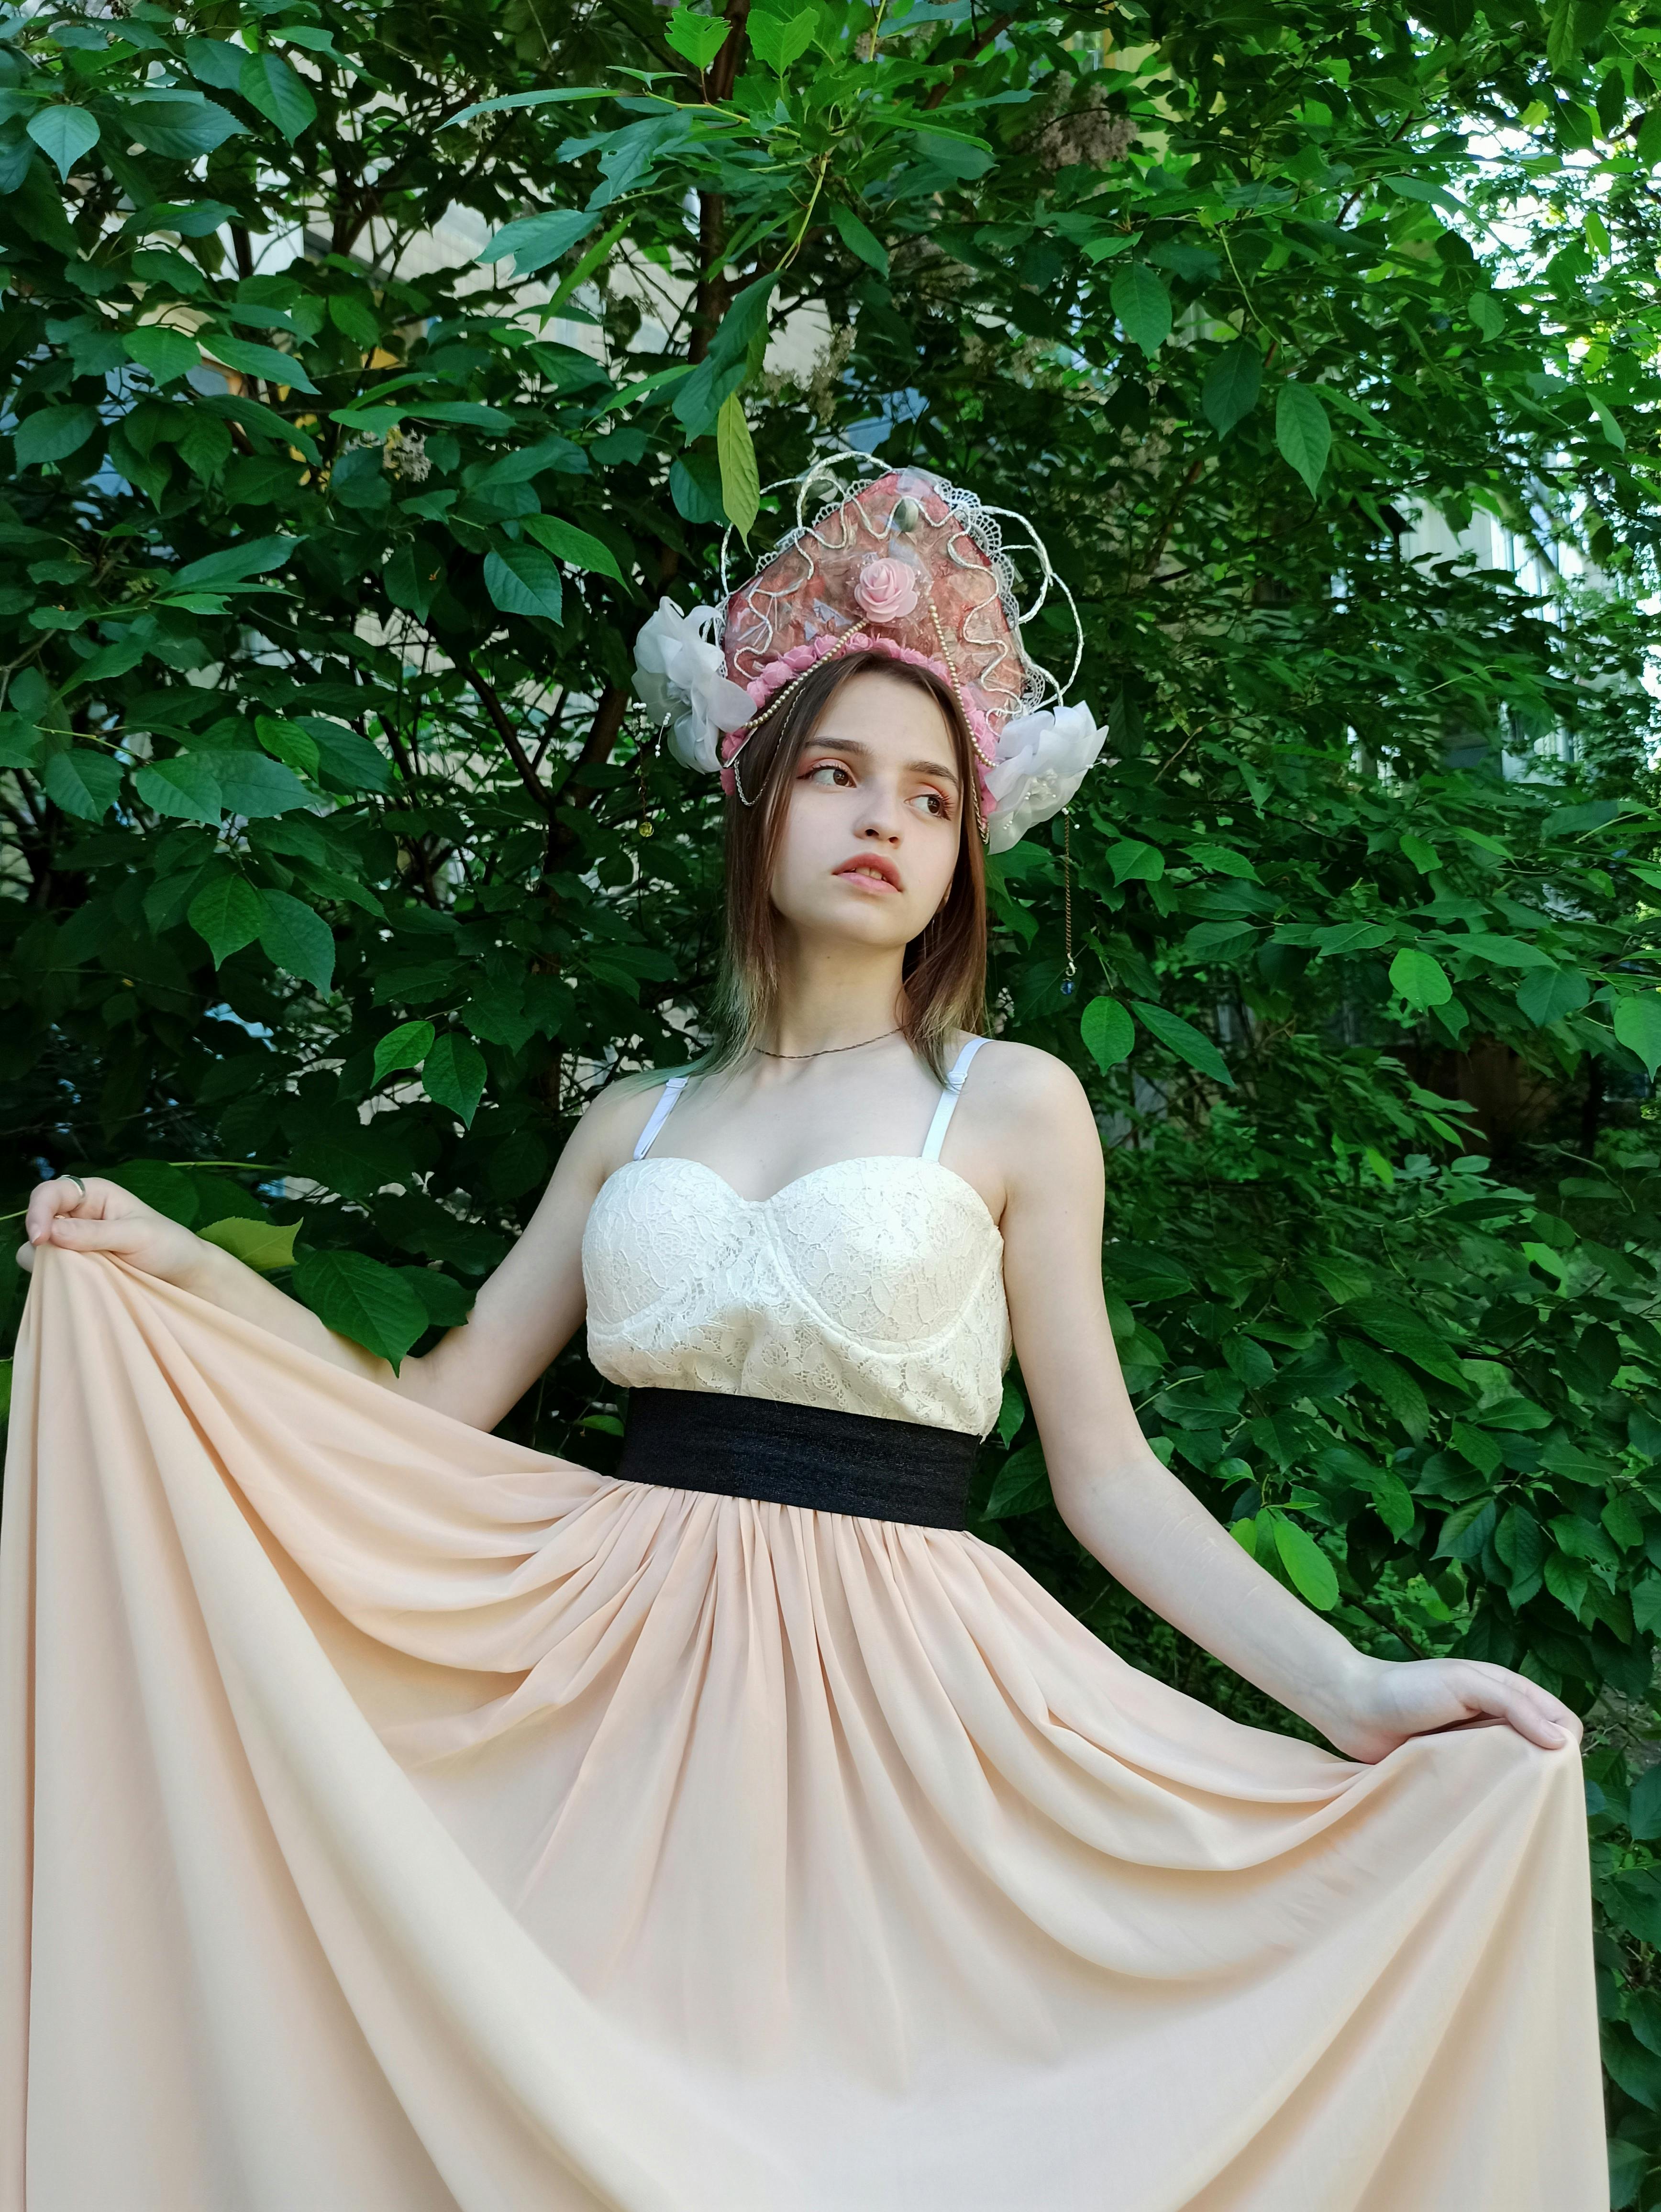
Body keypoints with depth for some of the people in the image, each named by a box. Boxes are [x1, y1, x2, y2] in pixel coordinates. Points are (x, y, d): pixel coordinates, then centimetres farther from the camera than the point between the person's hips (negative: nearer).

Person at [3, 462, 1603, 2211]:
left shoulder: (1011, 1106, 0)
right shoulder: (636, 1125, 10)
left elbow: (1104, 1475, -1)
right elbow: (437, 1409, 9)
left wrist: (1351, 1689, -11)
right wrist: (179, 1269, 3)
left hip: (879, 1693, -2)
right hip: (615, 1678, 3)